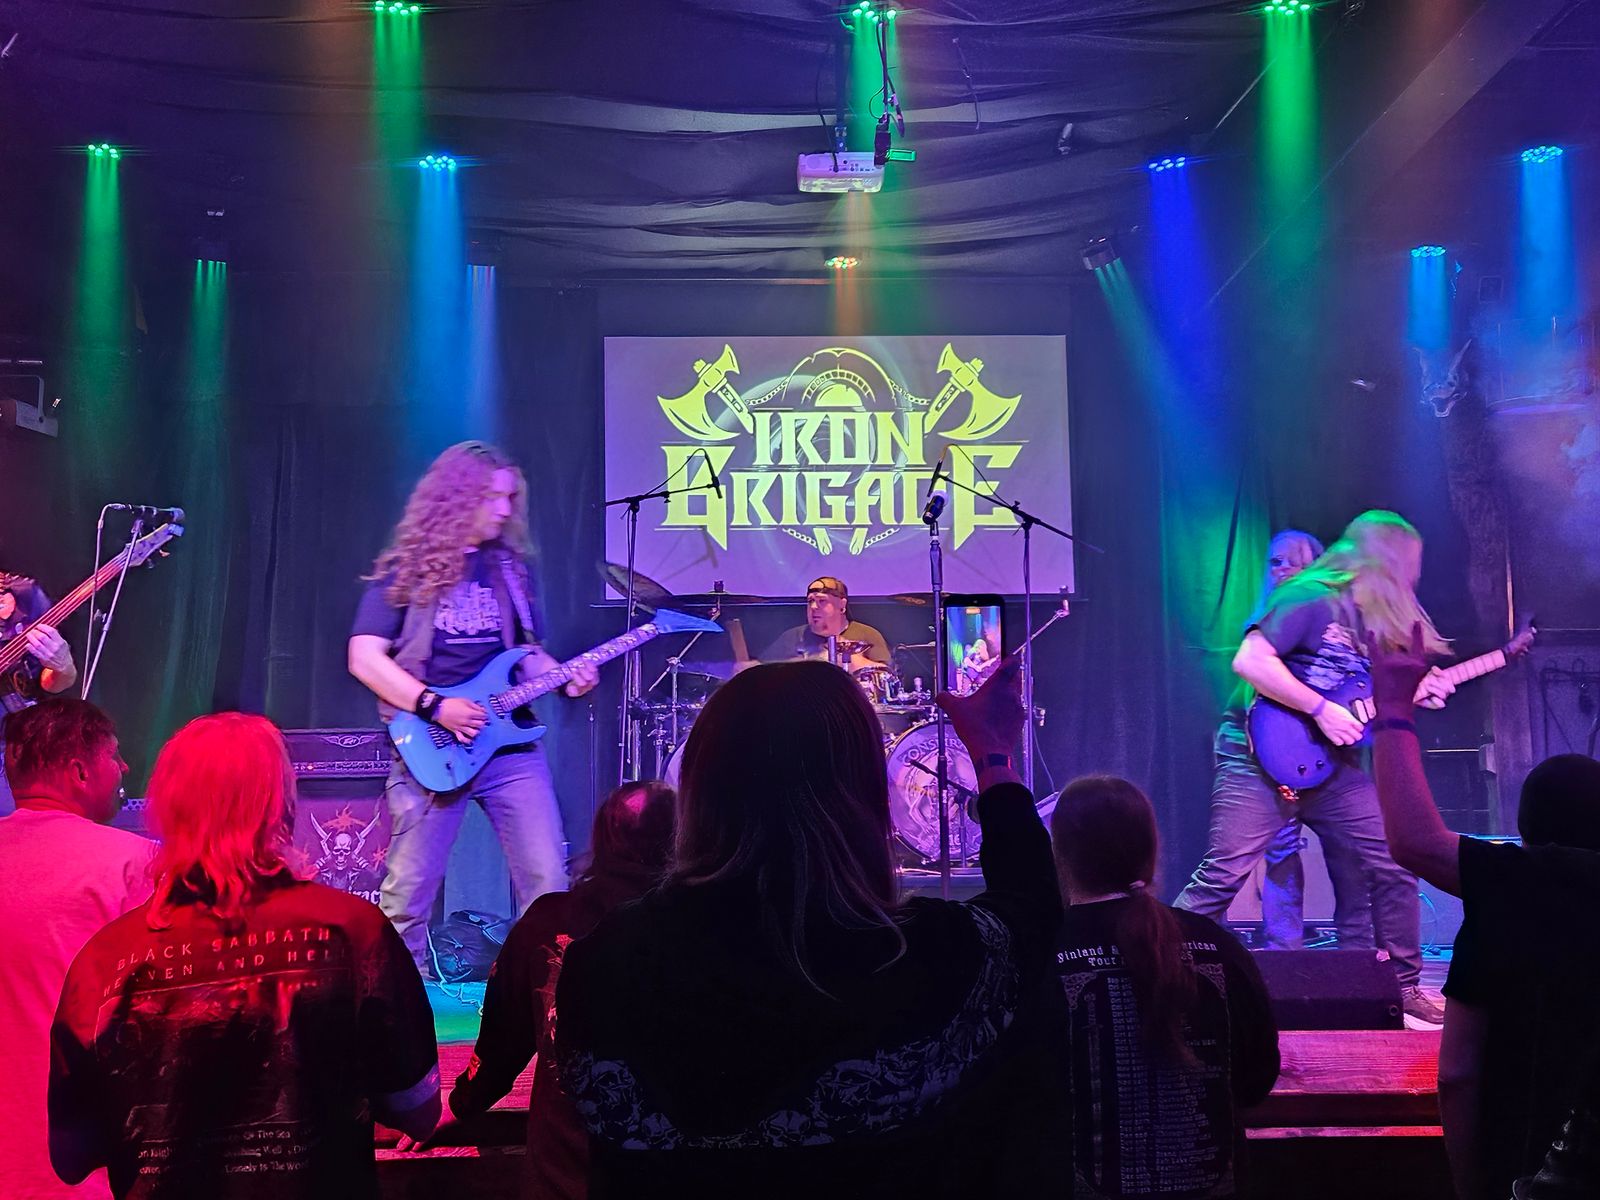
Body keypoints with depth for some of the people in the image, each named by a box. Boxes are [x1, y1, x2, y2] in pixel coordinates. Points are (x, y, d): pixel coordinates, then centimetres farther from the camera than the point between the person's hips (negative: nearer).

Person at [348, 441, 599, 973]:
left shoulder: (511, 568, 14)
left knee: (548, 880, -2)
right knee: (408, 892, 2)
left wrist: (565, 678, 0)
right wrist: (436, 708, -17)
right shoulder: (405, 571, -2)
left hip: (511, 744, 4)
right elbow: (365, 658, -8)